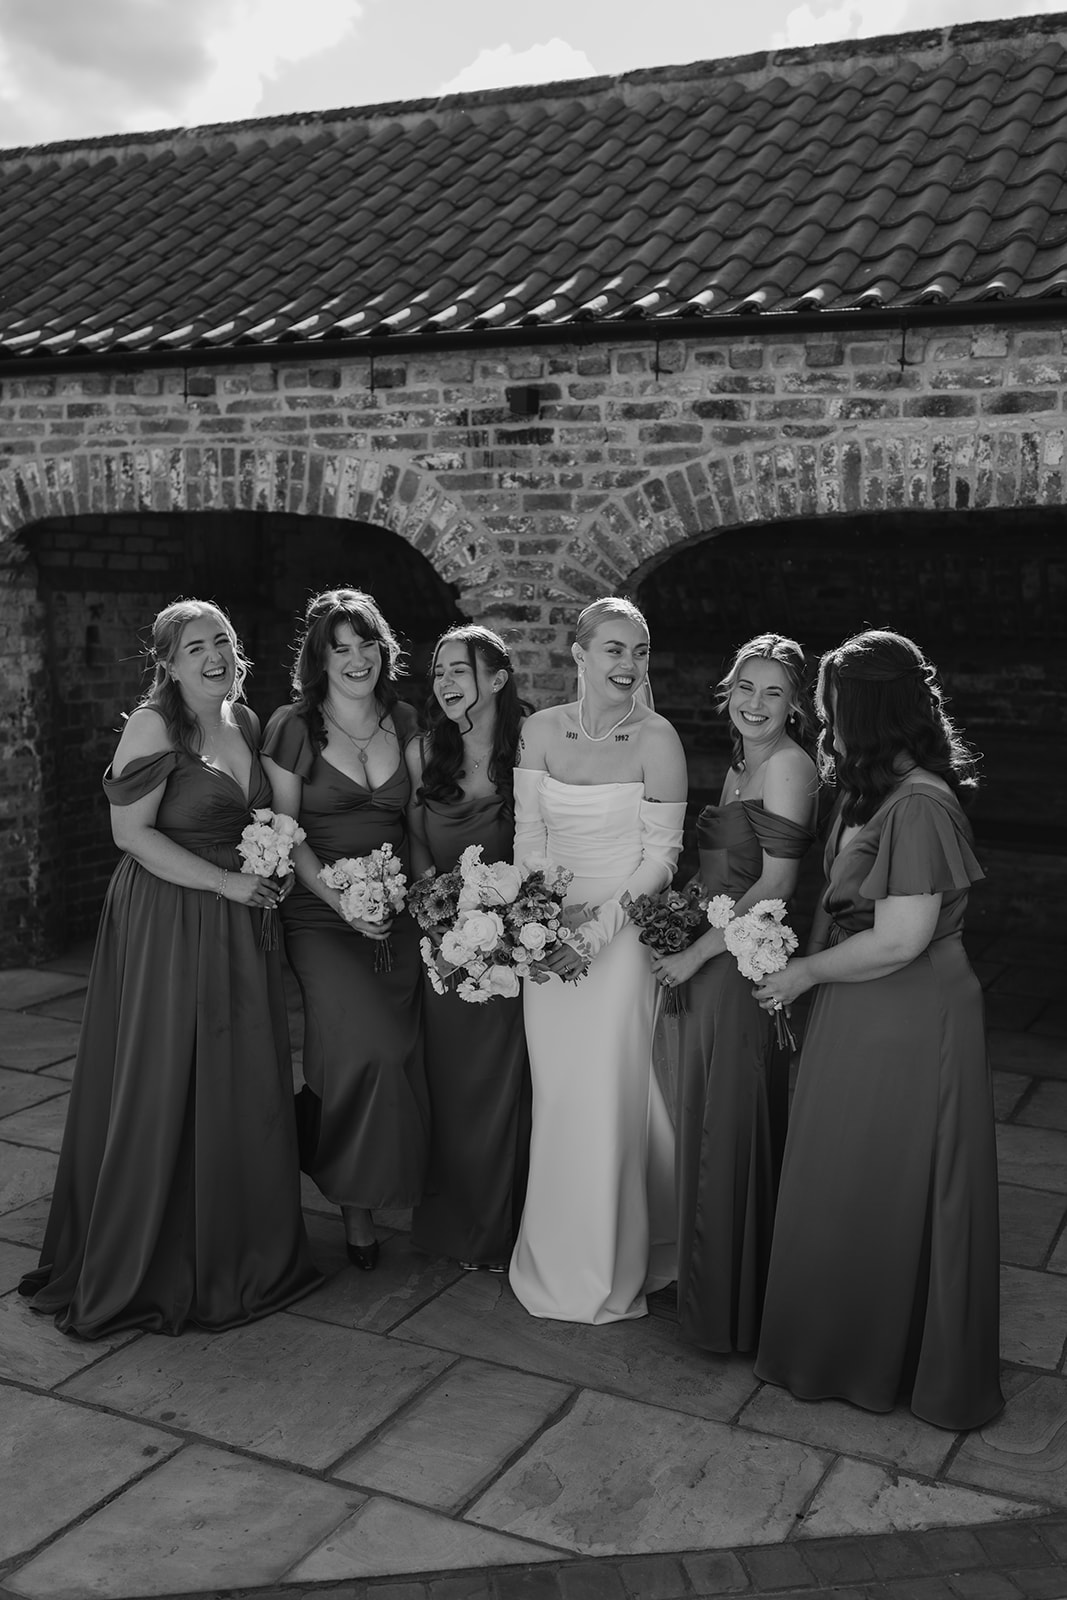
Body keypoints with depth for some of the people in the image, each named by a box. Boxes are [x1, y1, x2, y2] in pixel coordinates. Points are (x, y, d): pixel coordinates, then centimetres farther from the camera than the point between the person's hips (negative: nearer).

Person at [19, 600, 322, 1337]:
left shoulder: (247, 722, 10)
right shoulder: (154, 725, -11)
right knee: (161, 1092, 1)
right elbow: (130, 832, -16)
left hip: (239, 925, 7)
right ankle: (141, 1268, 18)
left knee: (244, 1090, 11)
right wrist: (225, 881, -17)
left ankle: (237, 1254, 27)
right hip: (167, 925, -7)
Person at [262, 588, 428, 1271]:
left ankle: (362, 1192, 21)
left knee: (397, 1054, -1)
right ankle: (354, 1203, 4)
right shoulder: (293, 726, -2)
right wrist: (339, 898, -14)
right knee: (369, 1047, -18)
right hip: (321, 913, -3)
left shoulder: (406, 722, 8)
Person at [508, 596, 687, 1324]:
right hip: (547, 932, 4)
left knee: (608, 1098, 0)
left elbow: (661, 855, -10)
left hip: (622, 933, -4)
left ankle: (608, 1274, 18)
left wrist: (596, 930, -16)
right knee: (553, 1096, 12)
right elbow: (528, 832, 3)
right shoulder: (541, 729, 2)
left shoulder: (657, 738, -10)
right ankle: (554, 1260, 31)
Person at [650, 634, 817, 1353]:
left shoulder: (789, 764, -14)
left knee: (733, 1127, 2)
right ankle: (710, 1289, 33)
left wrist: (696, 953, -15)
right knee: (708, 1124, 17)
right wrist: (689, 949, 6)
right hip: (711, 966, 9)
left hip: (748, 966, -9)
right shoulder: (739, 765, 14)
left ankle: (735, 1309, 19)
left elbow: (775, 883, -19)